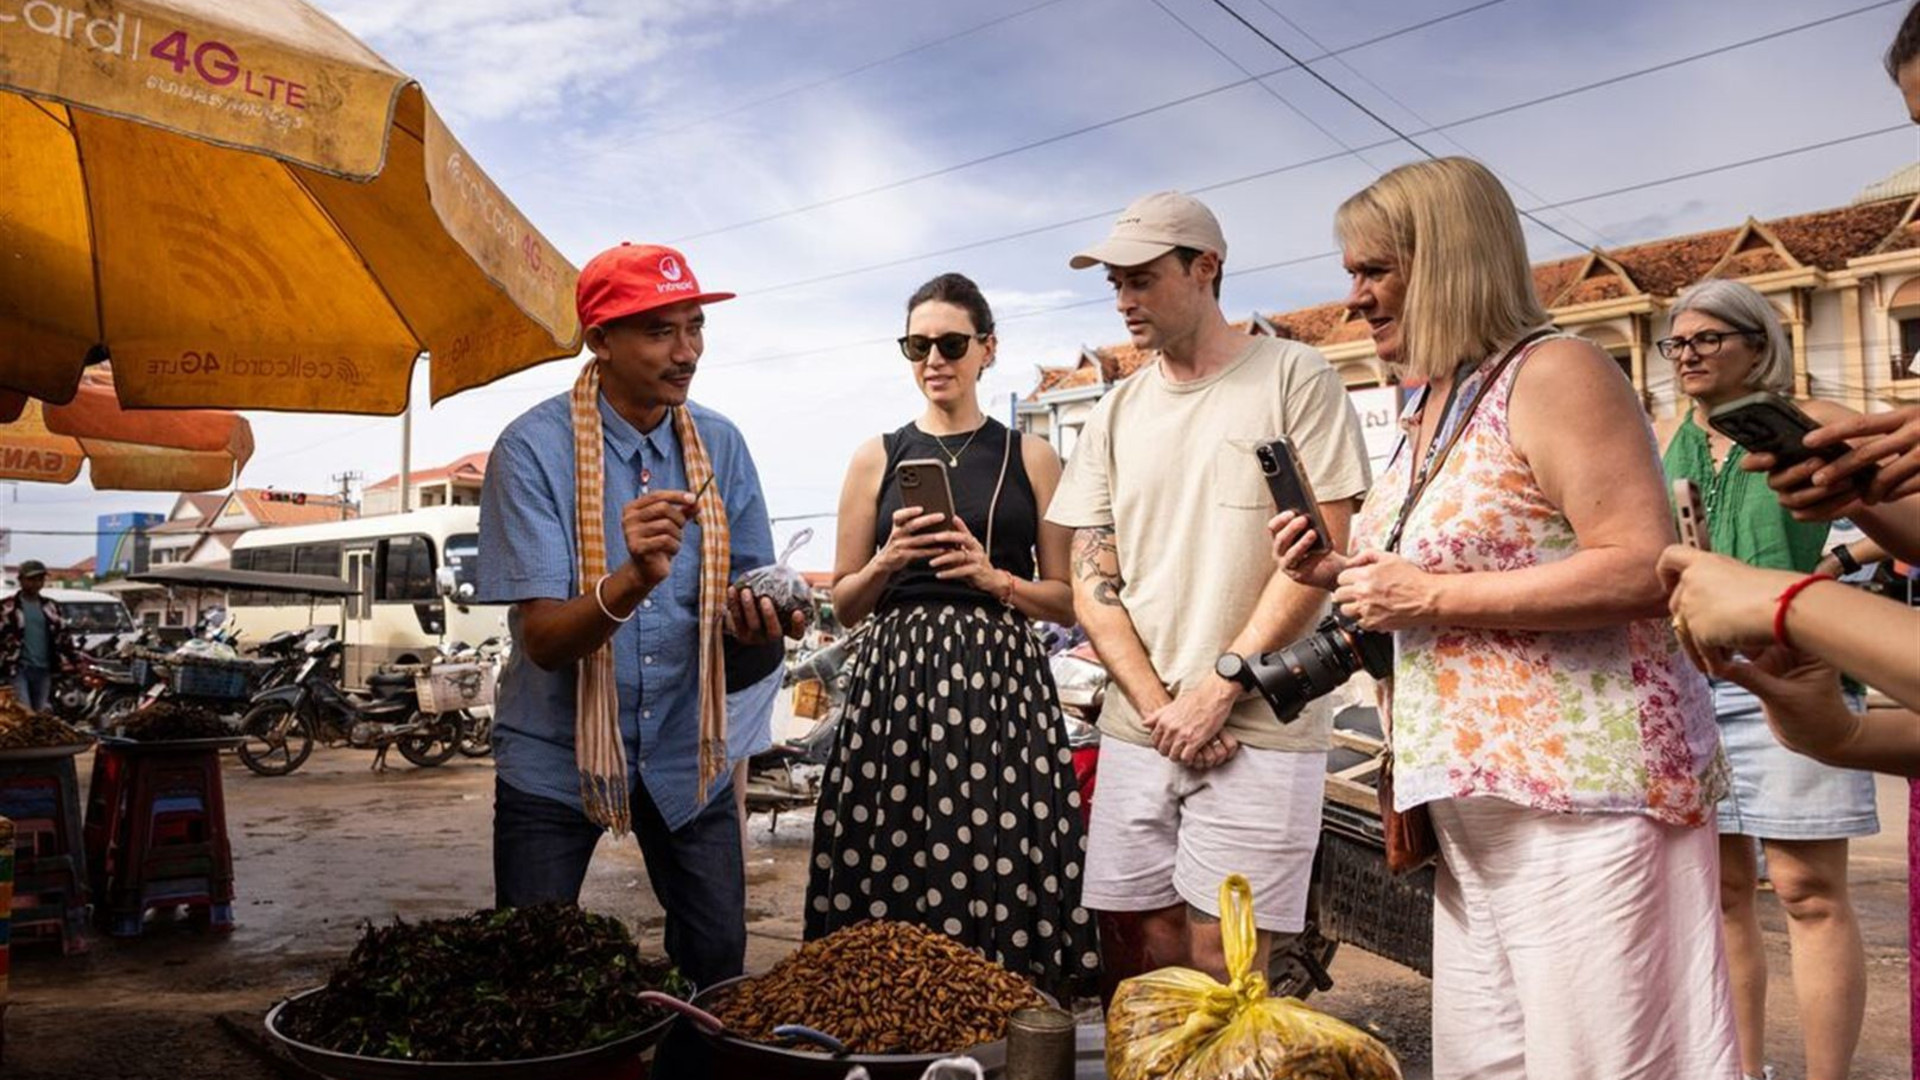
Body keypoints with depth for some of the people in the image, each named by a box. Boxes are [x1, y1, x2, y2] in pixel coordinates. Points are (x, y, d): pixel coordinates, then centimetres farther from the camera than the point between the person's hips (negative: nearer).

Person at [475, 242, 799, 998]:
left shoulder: (719, 446, -2)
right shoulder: (534, 448, -15)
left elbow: (748, 600, 1)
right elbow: (543, 639, -21)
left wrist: (757, 628, -23)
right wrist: (631, 583, -41)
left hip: (685, 753, 3)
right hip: (554, 757, -3)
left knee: (718, 966, 12)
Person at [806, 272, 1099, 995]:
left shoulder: (1031, 458, 9)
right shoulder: (878, 459, 11)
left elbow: (1066, 600, 8)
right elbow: (843, 602, 12)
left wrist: (995, 579, -9)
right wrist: (888, 561, -7)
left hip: (1002, 683, 0)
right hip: (895, 680, 1)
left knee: (1000, 873, -4)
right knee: (888, 892, -1)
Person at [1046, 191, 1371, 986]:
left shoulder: (1294, 379, -1)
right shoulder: (1115, 415, 12)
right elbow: (1092, 584, 9)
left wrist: (1216, 692, -10)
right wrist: (1158, 710, -4)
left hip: (1259, 733, -4)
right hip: (1137, 730, 4)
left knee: (1222, 980, -2)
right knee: (1134, 960, 7)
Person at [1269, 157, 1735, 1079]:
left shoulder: (1552, 375, -9)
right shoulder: (1425, 412, 17)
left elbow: (1643, 570, -19)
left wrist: (1431, 596, -18)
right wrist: (1337, 575, 9)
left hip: (1584, 792, -8)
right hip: (1476, 804, 9)